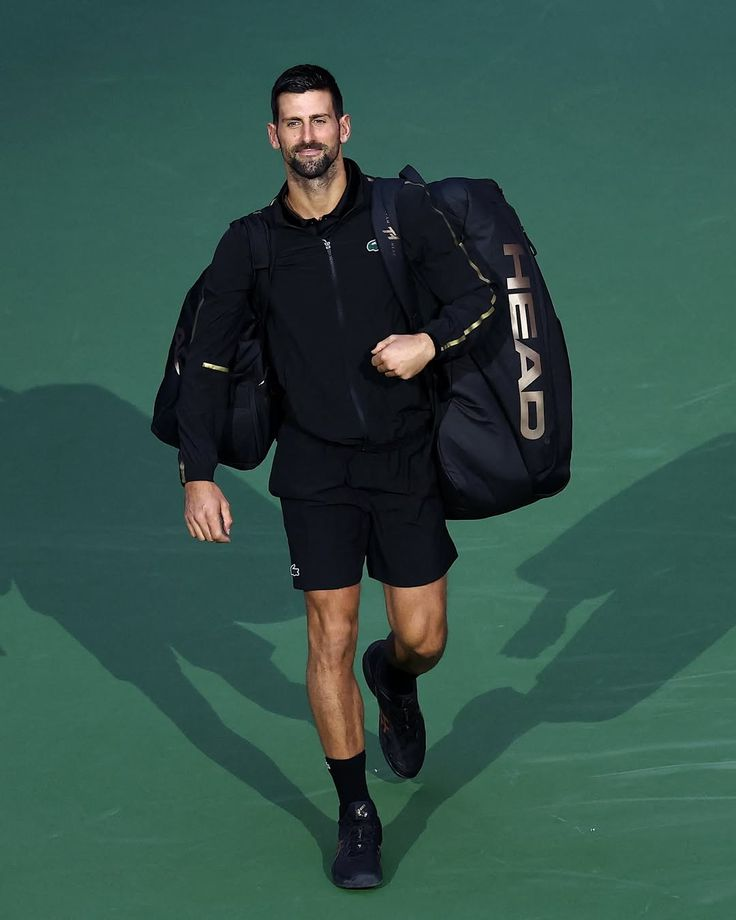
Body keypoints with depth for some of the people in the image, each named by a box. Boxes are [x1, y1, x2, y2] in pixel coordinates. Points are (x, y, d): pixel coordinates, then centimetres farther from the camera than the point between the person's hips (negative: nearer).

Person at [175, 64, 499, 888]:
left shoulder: (402, 213, -4)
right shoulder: (250, 247, -1)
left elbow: (480, 295, 0)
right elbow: (204, 361, 3)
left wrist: (434, 340, -22)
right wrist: (198, 474, -4)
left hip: (406, 459, 0)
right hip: (316, 468, 0)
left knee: (423, 640, 4)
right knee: (331, 637, -6)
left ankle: (394, 680, 43)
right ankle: (356, 816, 5)